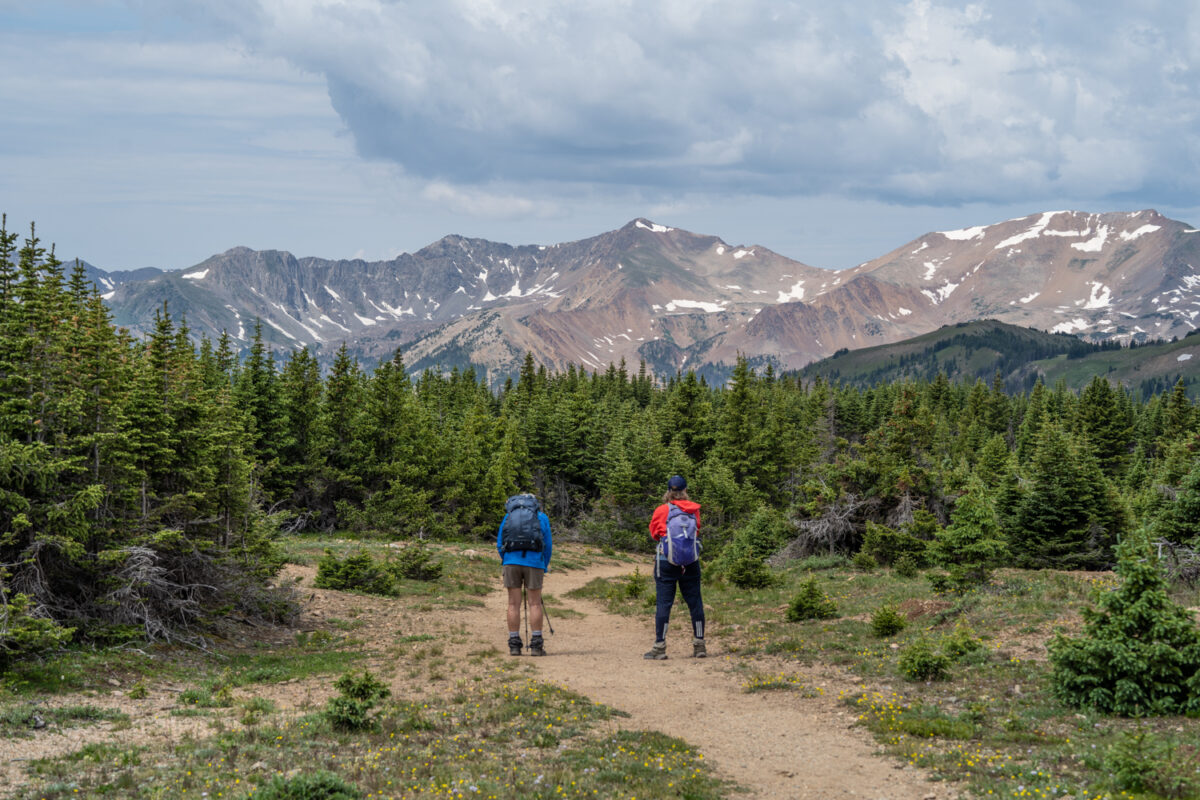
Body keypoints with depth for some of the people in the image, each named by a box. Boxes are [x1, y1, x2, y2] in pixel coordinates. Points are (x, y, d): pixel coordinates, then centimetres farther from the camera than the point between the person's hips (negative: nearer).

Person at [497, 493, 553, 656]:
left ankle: (514, 645, 1)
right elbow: (548, 545, 8)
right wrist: (544, 568, 15)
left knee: (514, 604, 4)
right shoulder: (542, 517, 14)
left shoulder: (508, 516, 20)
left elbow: (499, 544, 14)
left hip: (511, 561, 2)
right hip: (534, 561, -2)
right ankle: (536, 646, -2)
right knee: (535, 604, 2)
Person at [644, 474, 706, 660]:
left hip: (666, 561, -2)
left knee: (663, 603, -1)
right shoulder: (694, 510, 1)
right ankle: (699, 645, 12)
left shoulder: (661, 511, -6)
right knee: (694, 602, 9)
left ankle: (660, 647, -2)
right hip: (690, 561, 3)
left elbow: (654, 533, 7)